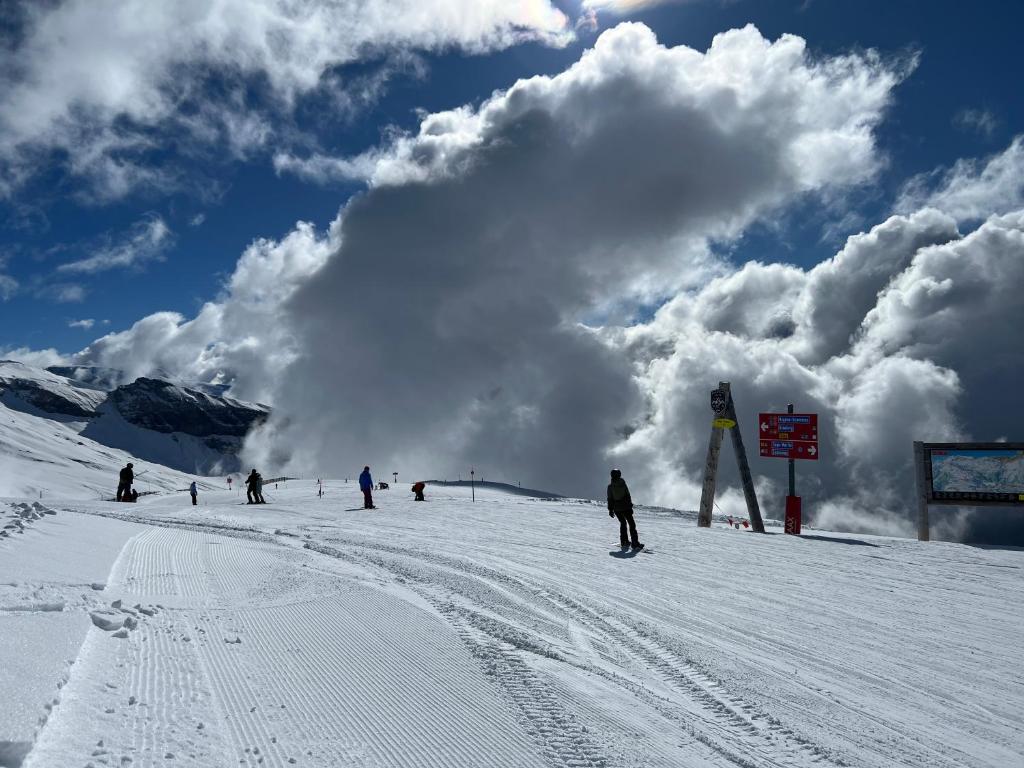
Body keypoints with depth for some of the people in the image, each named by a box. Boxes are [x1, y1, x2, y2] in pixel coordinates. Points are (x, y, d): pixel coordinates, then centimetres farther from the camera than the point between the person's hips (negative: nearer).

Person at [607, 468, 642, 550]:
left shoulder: (610, 486, -2)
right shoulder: (623, 484, -6)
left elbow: (610, 499, 1)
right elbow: (628, 496, -5)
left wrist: (610, 510, 8)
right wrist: (630, 506, 1)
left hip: (617, 508, 2)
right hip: (626, 507, -2)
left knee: (623, 523, 21)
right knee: (631, 524, 3)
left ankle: (624, 542, 18)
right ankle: (635, 543, -6)